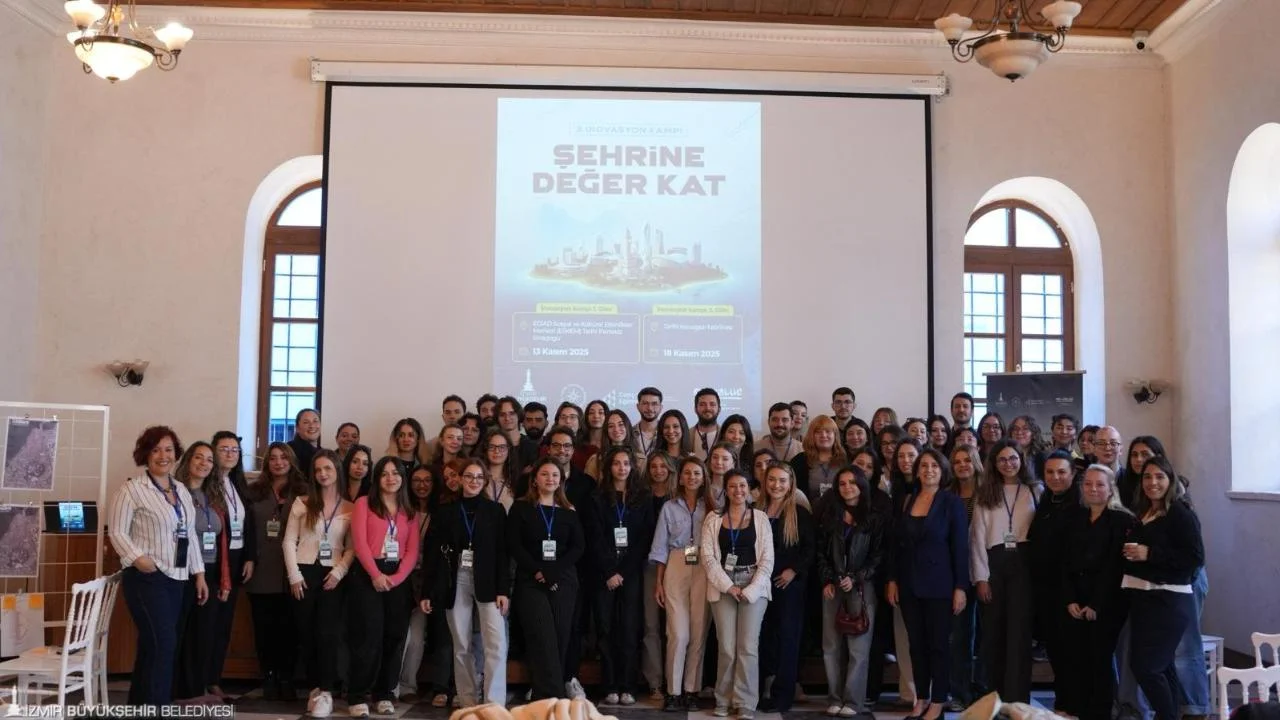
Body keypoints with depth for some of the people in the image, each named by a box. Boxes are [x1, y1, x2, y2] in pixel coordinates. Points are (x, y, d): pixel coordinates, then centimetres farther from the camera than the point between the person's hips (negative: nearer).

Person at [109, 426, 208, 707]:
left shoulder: (182, 490, 14)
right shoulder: (132, 489, -6)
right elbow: (117, 532, -9)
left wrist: (199, 573, 14)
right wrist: (137, 558, -24)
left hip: (175, 578, 7)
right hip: (146, 577, -6)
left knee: (151, 645, 11)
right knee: (164, 643, -11)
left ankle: (139, 705, 19)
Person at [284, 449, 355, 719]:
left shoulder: (349, 508, 4)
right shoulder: (302, 503, 5)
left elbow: (352, 547, 4)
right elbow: (289, 541, 1)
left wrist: (339, 572, -10)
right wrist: (294, 575, -7)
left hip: (332, 575, -1)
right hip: (304, 573, 1)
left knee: (326, 633, -7)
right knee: (306, 633, 4)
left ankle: (325, 692, -4)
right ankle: (315, 688, 15)